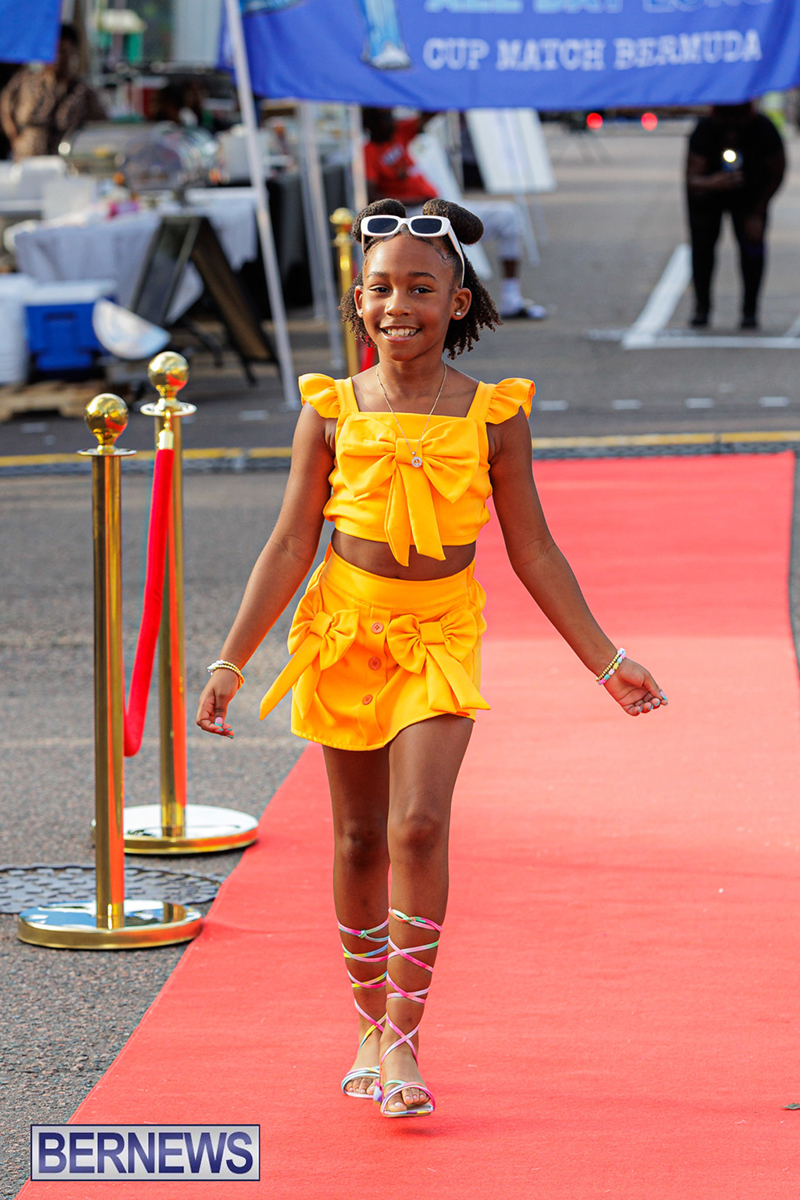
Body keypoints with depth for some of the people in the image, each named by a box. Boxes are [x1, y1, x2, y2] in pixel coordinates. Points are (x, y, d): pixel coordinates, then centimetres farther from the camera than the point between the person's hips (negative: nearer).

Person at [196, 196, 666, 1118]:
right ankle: (372, 1031, 23)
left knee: (420, 826, -17)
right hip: (346, 629, 1)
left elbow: (533, 553, 3)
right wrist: (230, 662, -3)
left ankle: (404, 1037, -10)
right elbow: (289, 547, 0)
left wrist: (606, 661, 3)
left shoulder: (493, 417, -4)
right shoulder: (332, 412, -3)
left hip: (440, 638, -1)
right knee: (359, 839, 8)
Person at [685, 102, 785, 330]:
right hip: (708, 191, 0)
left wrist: (757, 213, -14)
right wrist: (712, 183, -64)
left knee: (751, 243, -11)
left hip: (749, 193, 0)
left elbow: (777, 174, -16)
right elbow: (692, 180, -42)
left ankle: (750, 310, -1)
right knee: (702, 244, -7)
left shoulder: (764, 131, -34)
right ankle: (702, 306, 10)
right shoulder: (704, 131, -37)